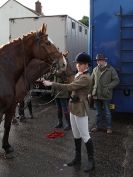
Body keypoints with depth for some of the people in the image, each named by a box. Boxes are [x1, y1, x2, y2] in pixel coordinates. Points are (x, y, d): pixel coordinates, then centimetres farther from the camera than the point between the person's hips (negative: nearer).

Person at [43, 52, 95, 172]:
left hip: (81, 109, -9)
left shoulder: (86, 78, -19)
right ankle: (77, 158, 30)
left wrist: (52, 84, -23)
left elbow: (69, 87, -26)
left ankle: (91, 161, 14)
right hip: (73, 107, 9)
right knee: (76, 135, 17)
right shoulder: (78, 75, 11)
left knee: (85, 136, 0)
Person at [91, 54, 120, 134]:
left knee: (107, 112, 5)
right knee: (98, 112, 16)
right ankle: (98, 126, 29)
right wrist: (91, 91, 6)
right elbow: (92, 81, 14)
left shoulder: (111, 69, -4)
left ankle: (109, 127, 19)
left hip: (106, 95, -4)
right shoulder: (95, 69, 8)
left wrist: (108, 87, -16)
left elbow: (116, 80, -5)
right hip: (96, 95, 4)